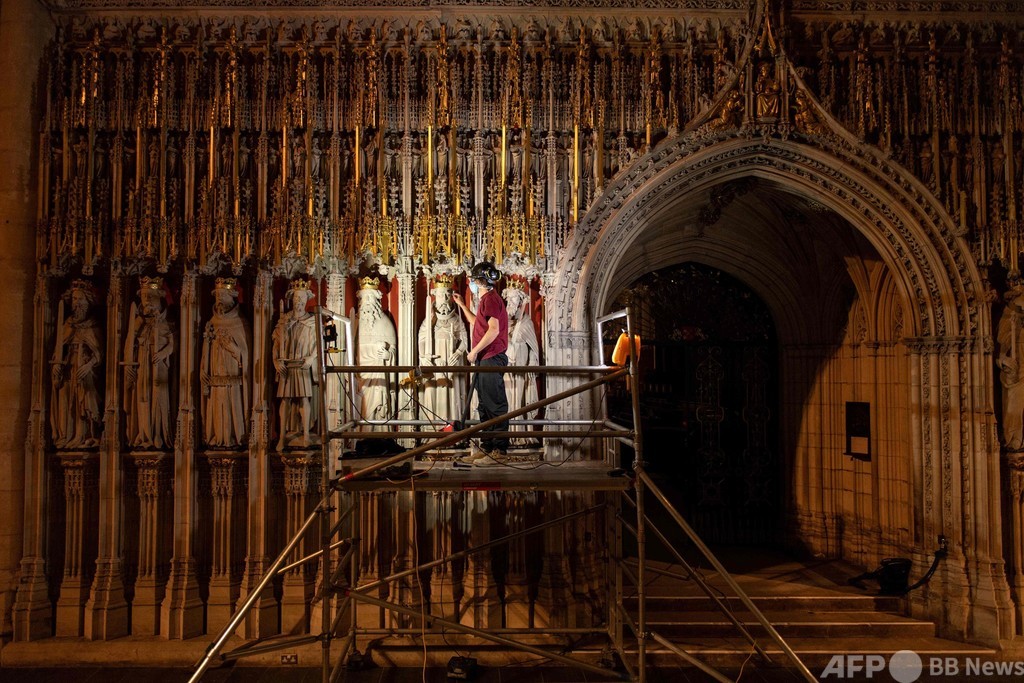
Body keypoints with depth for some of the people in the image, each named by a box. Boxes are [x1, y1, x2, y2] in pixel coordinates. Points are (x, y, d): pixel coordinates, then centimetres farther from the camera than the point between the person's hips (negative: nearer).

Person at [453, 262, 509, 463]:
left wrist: (474, 351, -16)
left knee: (495, 405, -7)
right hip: (485, 360, 11)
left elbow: (494, 330, -22)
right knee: (485, 405, 14)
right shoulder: (486, 299, 20)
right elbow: (477, 324, 34)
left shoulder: (490, 299, -12)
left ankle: (499, 449, -3)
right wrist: (462, 305, 33)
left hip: (492, 359, -11)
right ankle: (486, 446, 20)